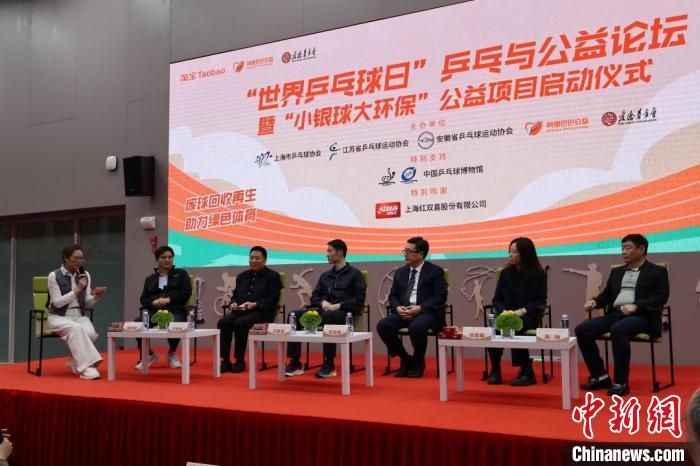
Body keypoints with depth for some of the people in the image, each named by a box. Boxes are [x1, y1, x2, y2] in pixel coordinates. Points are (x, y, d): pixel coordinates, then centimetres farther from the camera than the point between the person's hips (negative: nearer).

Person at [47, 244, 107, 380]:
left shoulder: (85, 275, 7)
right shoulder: (54, 276, -6)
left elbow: (87, 304, 8)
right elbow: (57, 303, -13)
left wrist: (96, 296, -14)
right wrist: (77, 290, -18)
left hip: (79, 315, 4)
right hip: (58, 317, -4)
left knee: (90, 333, -30)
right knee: (76, 329, -37)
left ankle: (75, 362, -5)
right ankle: (87, 367, -37)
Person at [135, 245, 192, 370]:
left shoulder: (181, 274, 19)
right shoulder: (150, 279, 27)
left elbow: (186, 292, 5)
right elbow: (143, 299, 16)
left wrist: (168, 299, -10)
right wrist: (153, 302, -8)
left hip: (175, 311, -3)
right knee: (137, 323, -29)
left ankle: (172, 353, -4)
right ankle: (148, 354, -2)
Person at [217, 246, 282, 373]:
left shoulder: (273, 276, 5)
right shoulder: (242, 276, 24)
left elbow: (273, 299, -6)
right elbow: (235, 295, 24)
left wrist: (255, 304, -20)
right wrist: (233, 303, 0)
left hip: (261, 313, -6)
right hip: (240, 311, 6)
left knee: (239, 324, -34)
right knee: (223, 323, -25)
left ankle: (240, 362, -21)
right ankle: (225, 361, -20)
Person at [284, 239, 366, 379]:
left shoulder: (354, 274, 6)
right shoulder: (325, 275, 23)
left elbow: (359, 299, -5)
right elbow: (314, 296, 19)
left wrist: (339, 305, -16)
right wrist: (323, 302, -4)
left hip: (344, 313, -6)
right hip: (324, 310, 6)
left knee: (328, 316, -41)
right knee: (294, 315, -19)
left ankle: (329, 365, -34)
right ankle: (295, 362, -20)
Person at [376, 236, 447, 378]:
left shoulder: (435, 271, 2)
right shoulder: (400, 272, 18)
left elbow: (441, 296, -7)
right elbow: (393, 296, 15)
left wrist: (420, 308, -19)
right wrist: (398, 308, -9)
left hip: (426, 312, -5)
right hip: (403, 312, 5)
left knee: (416, 327, -38)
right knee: (382, 325, -23)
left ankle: (418, 362, -7)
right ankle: (406, 360, -2)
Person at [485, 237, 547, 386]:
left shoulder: (538, 274, 1)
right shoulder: (505, 273, 11)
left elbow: (541, 302, -1)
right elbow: (497, 299, 11)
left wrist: (523, 310, -18)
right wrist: (504, 311, -11)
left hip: (528, 317, -3)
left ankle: (527, 372, -24)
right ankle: (495, 371, -19)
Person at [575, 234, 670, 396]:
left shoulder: (657, 272, 6)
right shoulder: (616, 272, 25)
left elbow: (661, 297, -7)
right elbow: (607, 295, 22)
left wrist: (636, 306, -22)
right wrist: (594, 301, -1)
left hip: (641, 316, -6)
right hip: (615, 314, 6)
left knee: (618, 329, -39)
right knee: (582, 329, -17)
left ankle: (621, 382, -29)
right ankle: (600, 376, -5)